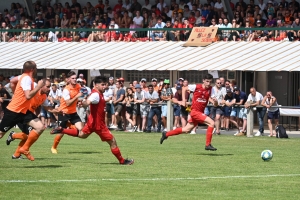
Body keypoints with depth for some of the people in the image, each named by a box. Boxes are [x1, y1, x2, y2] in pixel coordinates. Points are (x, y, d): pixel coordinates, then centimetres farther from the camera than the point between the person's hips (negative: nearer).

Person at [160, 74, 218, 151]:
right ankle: (208, 145, -16)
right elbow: (184, 89, 6)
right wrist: (184, 100, -1)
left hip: (201, 112, 6)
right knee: (211, 123, -21)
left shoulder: (210, 89, 0)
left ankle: (166, 134, 32)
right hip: (195, 111, -6)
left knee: (187, 130, 15)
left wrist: (215, 101, -24)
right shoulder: (196, 87, -11)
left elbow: (215, 103, -1)